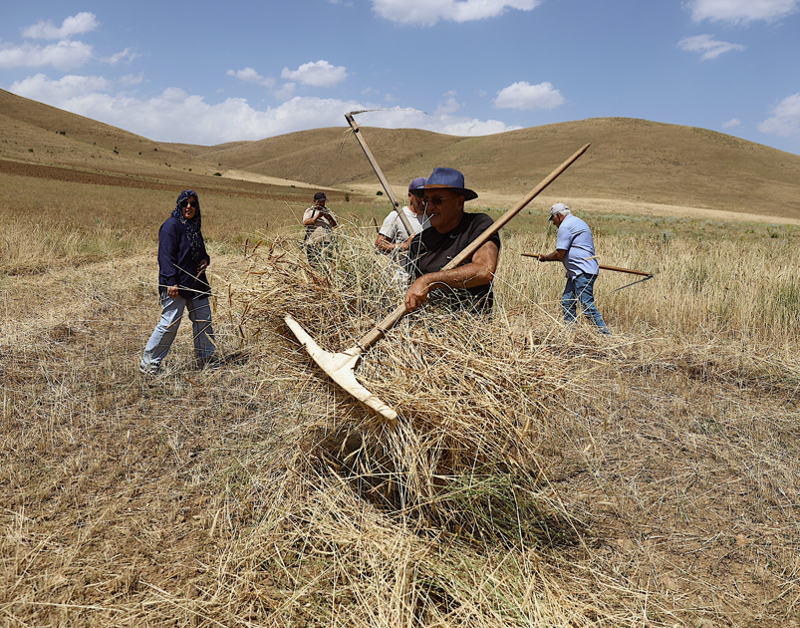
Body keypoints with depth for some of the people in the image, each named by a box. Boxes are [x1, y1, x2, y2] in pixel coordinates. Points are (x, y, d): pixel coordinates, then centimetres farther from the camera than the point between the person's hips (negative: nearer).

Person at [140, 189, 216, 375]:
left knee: (204, 320, 12)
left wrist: (205, 260, 2)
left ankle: (205, 358, 25)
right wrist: (171, 282, -23)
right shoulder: (171, 225, -11)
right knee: (170, 323, -8)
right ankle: (148, 363, 5)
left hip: (196, 283, 9)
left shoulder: (194, 227, 16)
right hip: (176, 285, -9)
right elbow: (166, 256, -16)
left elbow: (200, 251, 26)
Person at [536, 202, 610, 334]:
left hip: (583, 273, -11)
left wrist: (545, 257, 5)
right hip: (577, 272, 11)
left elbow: (559, 255, -12)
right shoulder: (578, 222, 22)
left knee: (587, 306, -12)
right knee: (567, 302, 10)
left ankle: (606, 334, -10)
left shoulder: (565, 226, -10)